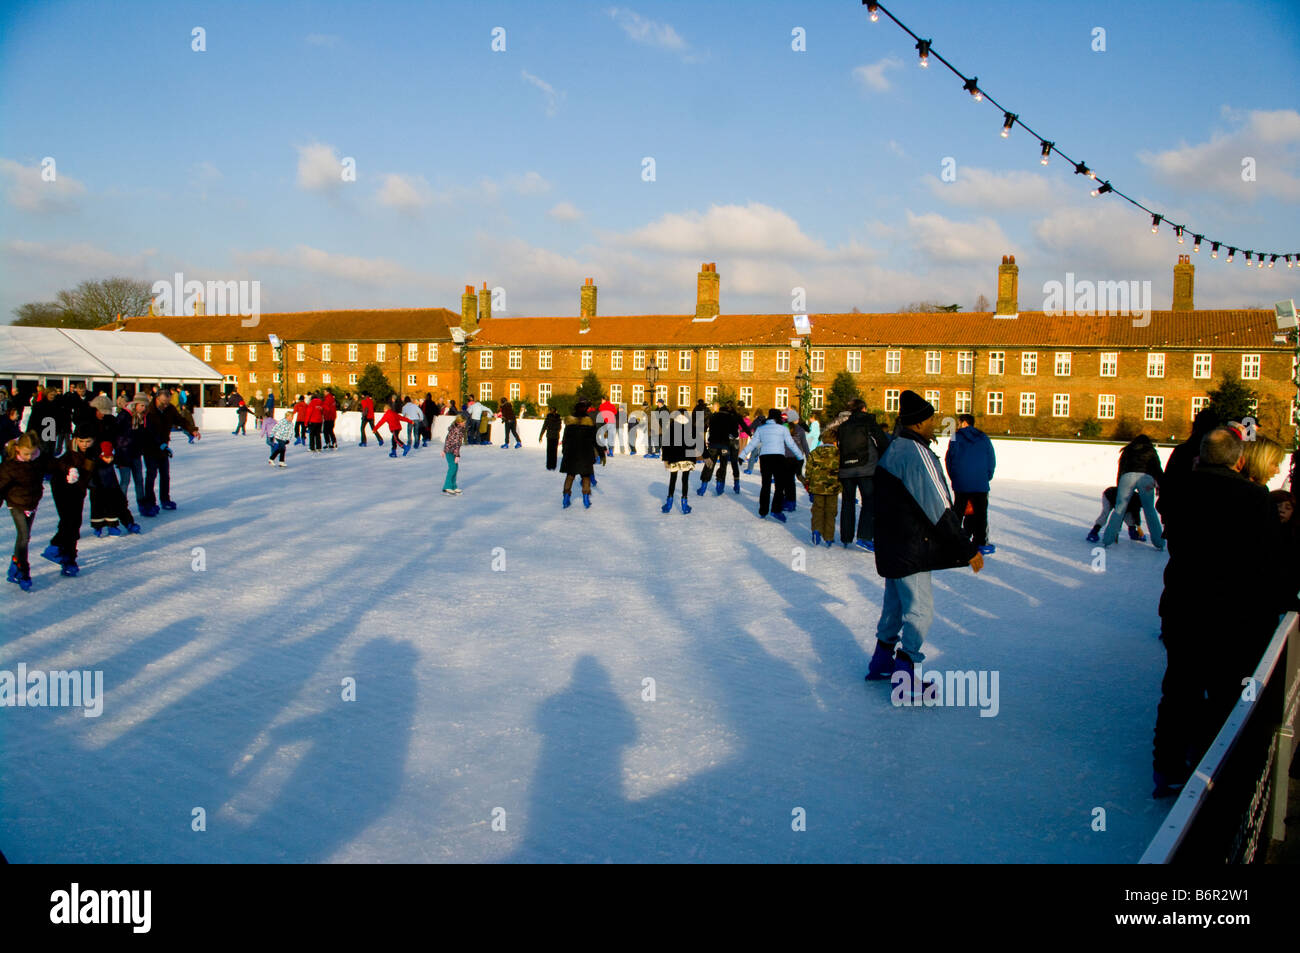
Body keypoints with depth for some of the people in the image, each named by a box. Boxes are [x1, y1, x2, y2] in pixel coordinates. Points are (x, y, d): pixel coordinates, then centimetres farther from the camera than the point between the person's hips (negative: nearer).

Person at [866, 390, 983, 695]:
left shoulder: (892, 450, 10)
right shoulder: (918, 454, -21)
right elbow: (939, 509, -23)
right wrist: (968, 549, -18)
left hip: (891, 545, 10)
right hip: (911, 550, -10)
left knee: (895, 604, 21)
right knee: (920, 610, -2)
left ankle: (881, 664, 31)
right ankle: (904, 681, 0)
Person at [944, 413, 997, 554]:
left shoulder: (956, 437, -1)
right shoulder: (984, 439, 6)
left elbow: (949, 459, -1)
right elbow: (992, 461, 6)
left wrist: (954, 478, 10)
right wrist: (987, 477, 15)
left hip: (961, 484, -1)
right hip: (981, 484, 1)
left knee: (958, 512, 9)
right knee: (980, 513, 5)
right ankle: (980, 544, 3)